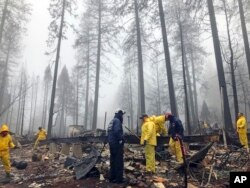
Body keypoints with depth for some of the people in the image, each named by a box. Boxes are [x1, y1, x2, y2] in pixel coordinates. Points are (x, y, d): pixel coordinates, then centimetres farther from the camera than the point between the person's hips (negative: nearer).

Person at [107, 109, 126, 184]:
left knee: (113, 160, 14)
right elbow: (117, 131, -28)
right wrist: (120, 139, -17)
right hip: (117, 143, -9)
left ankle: (112, 177, 22)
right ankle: (119, 178, 4)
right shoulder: (117, 121, -14)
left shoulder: (112, 121, 15)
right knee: (119, 161, -2)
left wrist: (110, 141, 15)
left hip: (111, 143, 9)